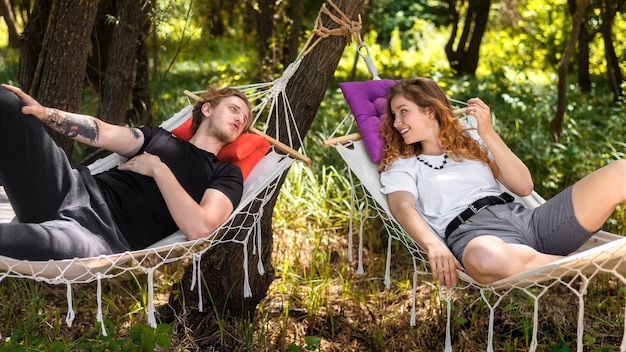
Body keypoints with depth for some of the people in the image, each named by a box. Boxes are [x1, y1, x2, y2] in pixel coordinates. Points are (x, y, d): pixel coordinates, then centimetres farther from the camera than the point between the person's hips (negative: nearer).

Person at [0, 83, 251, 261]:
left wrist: (158, 170, -3)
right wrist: (44, 113, -5)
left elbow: (200, 229, -6)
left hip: (107, 236, -5)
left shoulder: (226, 175, 14)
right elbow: (103, 133, 12)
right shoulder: (160, 136, 28)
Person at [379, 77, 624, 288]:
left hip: (525, 218, 5)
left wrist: (488, 133, 8)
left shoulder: (472, 140, 27)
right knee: (485, 258, -45)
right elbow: (403, 207, -5)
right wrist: (433, 245, -27)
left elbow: (524, 187, 16)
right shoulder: (400, 166, 19)